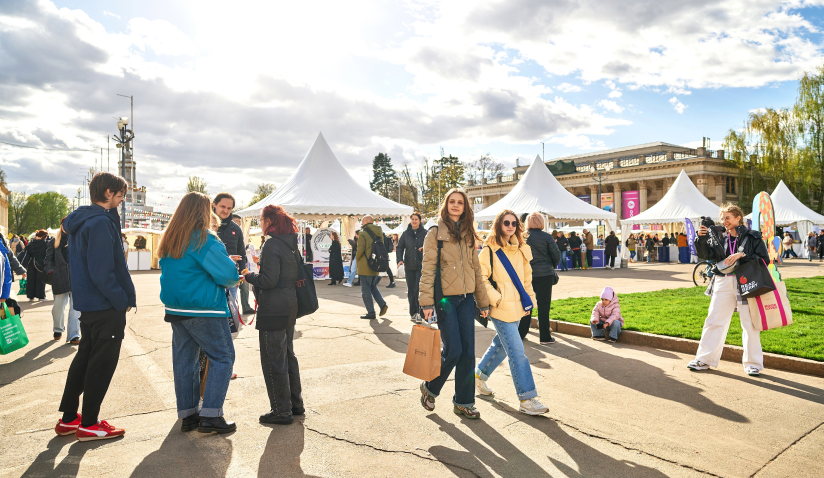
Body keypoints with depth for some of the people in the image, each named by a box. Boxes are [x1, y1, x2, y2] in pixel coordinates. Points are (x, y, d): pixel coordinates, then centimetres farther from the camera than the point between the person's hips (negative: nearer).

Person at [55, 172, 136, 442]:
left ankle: (68, 418, 28)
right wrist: (123, 300, -16)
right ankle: (88, 424, 12)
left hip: (88, 303, 10)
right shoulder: (101, 223, -20)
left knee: (85, 357, 19)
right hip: (106, 307, -10)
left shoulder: (80, 220, 11)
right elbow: (102, 272, -25)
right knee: (103, 362, 2)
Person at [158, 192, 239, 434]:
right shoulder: (204, 239, -15)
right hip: (204, 310, -8)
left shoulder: (170, 240, 10)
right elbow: (227, 273, -16)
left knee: (184, 359, 13)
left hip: (176, 309, 8)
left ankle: (188, 415, 20)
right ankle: (210, 415, -1)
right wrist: (235, 279, 6)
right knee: (222, 357, 1)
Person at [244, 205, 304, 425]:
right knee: (288, 355, 19)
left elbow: (269, 280, -21)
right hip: (290, 306, 9)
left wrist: (249, 275, -4)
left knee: (273, 360, 2)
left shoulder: (272, 245, -17)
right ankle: (296, 404, 28)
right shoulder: (291, 243, 9)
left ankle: (281, 411, 11)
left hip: (273, 309, -9)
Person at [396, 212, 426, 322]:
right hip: (409, 266, 3)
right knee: (410, 291, 8)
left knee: (419, 289, -11)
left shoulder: (425, 233, 2)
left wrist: (425, 249, -16)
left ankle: (419, 313, -3)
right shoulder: (405, 234, 8)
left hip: (421, 266, -3)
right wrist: (399, 259, -7)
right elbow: (399, 247, 8)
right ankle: (413, 313, 19)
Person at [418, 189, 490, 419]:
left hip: (466, 299, 5)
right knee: (453, 350, -7)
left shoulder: (468, 235, 13)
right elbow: (427, 269, -7)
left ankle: (463, 402, 20)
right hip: (445, 298, -5)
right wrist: (426, 302, -15)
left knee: (467, 351, 5)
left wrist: (483, 301, 13)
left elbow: (476, 269, 15)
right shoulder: (435, 233, -2)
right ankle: (429, 389, 20)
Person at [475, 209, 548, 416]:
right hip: (501, 309, -7)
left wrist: (529, 299, 14)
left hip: (517, 307, 7)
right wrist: (496, 299, -15)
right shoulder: (490, 250, -8)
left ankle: (479, 375, 41)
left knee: (501, 345, 20)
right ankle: (527, 399, -1)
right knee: (517, 353, -8)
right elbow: (481, 279, -10)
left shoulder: (521, 249, 11)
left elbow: (526, 277, 20)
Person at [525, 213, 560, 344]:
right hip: (544, 274, -3)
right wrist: (551, 266, 17)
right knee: (543, 305, 2)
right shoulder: (547, 237, -7)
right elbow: (557, 256, -2)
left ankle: (521, 333, 21)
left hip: (526, 274, 3)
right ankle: (545, 337, 6)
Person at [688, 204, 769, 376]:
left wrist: (741, 255, -17)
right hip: (723, 283, 3)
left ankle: (753, 363, 17)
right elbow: (705, 255, -1)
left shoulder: (753, 237, 2)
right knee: (713, 321, 3)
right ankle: (704, 359, 11)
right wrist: (701, 238, -15)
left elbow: (764, 259, -6)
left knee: (750, 324, 3)